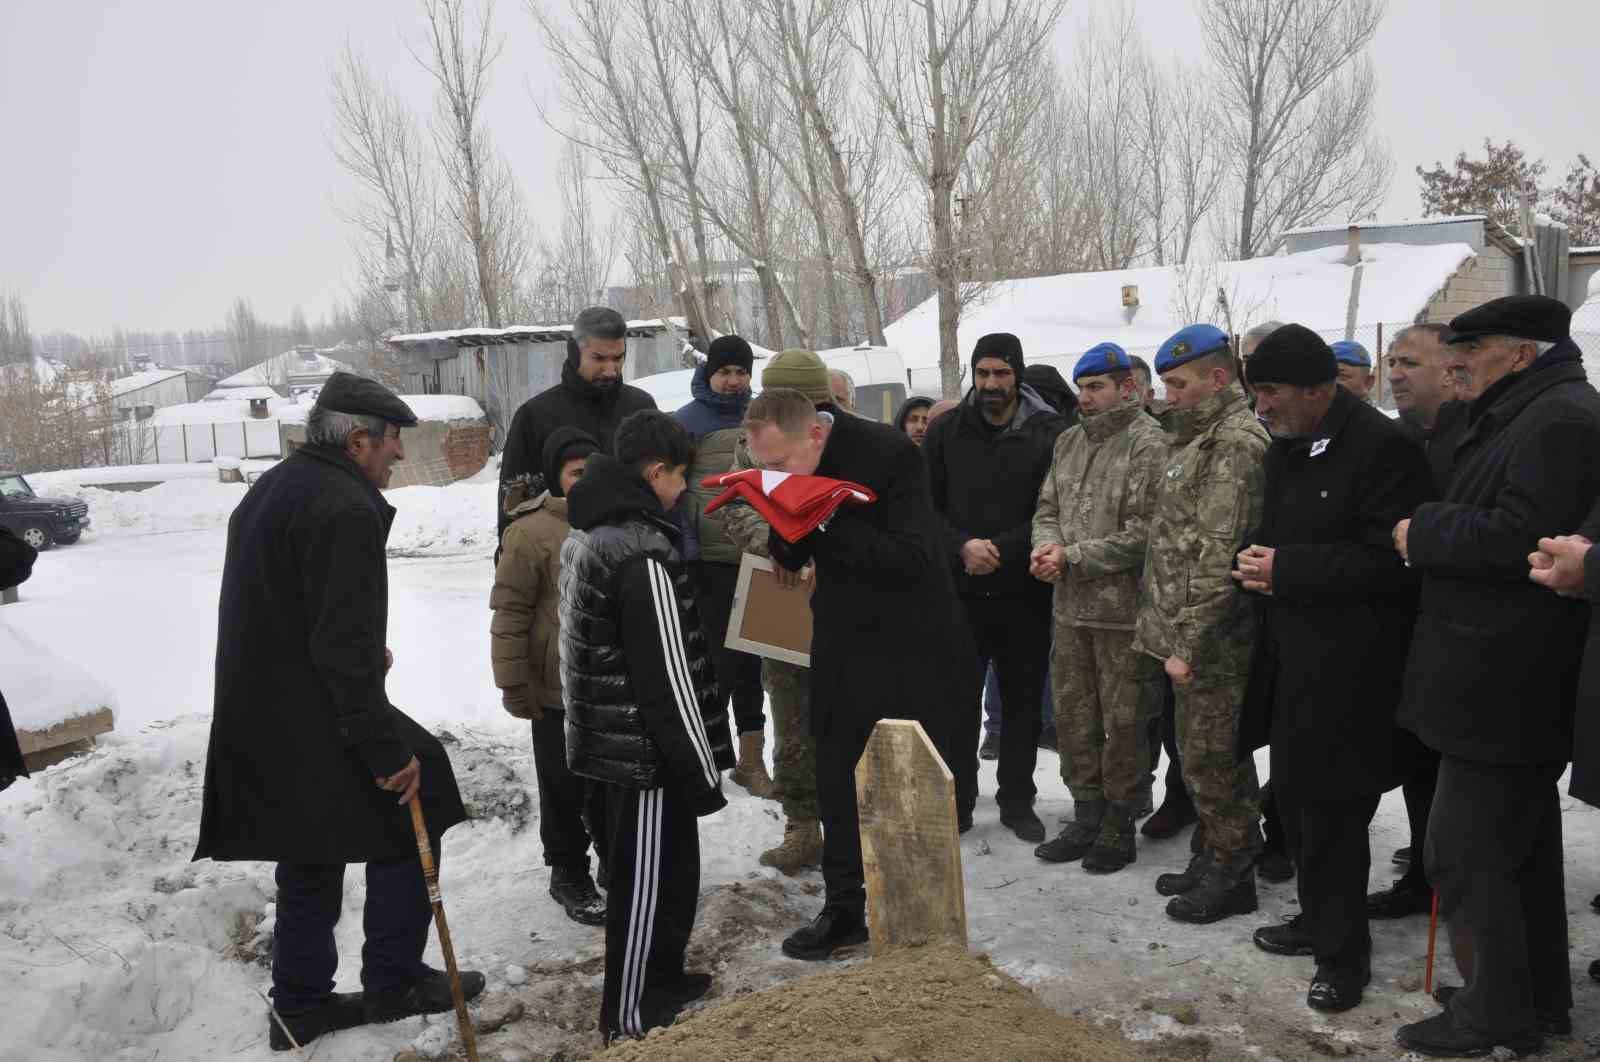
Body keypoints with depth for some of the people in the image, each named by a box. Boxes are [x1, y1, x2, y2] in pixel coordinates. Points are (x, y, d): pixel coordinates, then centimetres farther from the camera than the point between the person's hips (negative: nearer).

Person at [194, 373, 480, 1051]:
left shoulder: (272, 488, 15)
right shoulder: (344, 508, -19)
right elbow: (345, 647, -23)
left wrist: (364, 655, 19)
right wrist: (386, 748, -20)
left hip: (256, 717, 10)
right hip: (313, 726, -10)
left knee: (309, 864, 19)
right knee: (407, 816, 7)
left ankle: (302, 1005, 29)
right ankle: (393, 982, 18)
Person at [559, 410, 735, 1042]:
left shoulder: (584, 537, 9)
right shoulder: (644, 556, -23)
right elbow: (668, 677, -22)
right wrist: (702, 770, -14)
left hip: (607, 743, 10)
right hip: (646, 754, -10)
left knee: (642, 875, 22)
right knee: (650, 882, 4)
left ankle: (659, 981, 38)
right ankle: (630, 1020, 17)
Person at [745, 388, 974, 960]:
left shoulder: (889, 452, -23)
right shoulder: (791, 466, -4)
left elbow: (913, 557, -28)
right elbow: (791, 559, 4)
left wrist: (830, 521, -33)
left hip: (910, 651, -6)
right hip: (842, 649, 6)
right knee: (837, 784, 13)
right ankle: (844, 910, 30)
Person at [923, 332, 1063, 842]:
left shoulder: (1049, 433, -2)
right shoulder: (947, 432, 3)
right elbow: (925, 507, 2)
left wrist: (1000, 549, -16)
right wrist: (962, 547, -15)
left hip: (1024, 592, -1)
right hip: (959, 591, 1)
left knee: (1023, 700, 10)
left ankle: (1018, 800, 24)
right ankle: (956, 800, 21)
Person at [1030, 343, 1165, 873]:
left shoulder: (1148, 444, -12)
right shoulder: (1070, 441, 12)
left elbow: (1143, 534, -18)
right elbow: (1047, 507, 16)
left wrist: (1071, 557, -15)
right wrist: (1046, 545, -6)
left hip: (1121, 609, -7)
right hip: (1070, 608, 7)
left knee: (1123, 721, 6)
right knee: (1073, 716, 15)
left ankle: (1119, 825, 20)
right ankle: (1087, 815, 29)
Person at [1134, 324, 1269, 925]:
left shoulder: (1235, 443, -17)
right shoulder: (1201, 437, 16)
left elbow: (1217, 554, -22)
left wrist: (1188, 642, -21)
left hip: (1211, 644, -10)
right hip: (1188, 632, 10)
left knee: (1212, 761, 1)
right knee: (1201, 755, 18)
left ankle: (1231, 875, 15)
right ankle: (1215, 859, 31)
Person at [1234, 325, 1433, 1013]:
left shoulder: (1381, 447, -17)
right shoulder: (1286, 447, 12)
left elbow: (1391, 562, -22)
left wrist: (1288, 569, -21)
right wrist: (1259, 562, 3)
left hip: (1347, 667, -9)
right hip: (1290, 653, 9)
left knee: (1330, 809, -1)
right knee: (1294, 797, 18)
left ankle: (1344, 952, 14)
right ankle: (1319, 918, 35)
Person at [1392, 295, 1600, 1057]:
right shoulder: (1522, 418, 17)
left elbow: (1515, 538, -25)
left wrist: (1420, 533, -13)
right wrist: (1431, 532, 8)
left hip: (1500, 685, -11)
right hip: (1518, 683, 11)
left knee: (1465, 851, -4)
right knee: (1521, 848, 18)